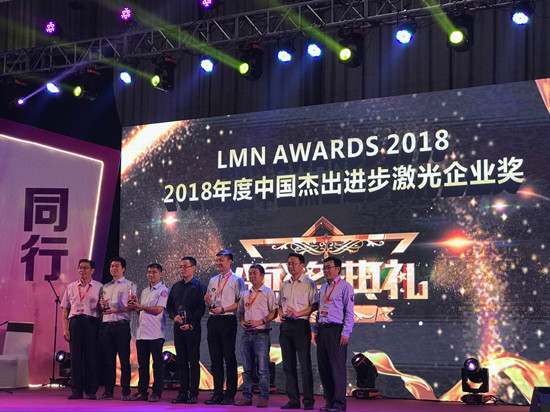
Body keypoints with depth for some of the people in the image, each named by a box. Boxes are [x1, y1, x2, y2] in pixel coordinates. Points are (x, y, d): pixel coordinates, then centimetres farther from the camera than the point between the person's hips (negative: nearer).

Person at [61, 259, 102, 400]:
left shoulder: (99, 287, 9)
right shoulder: (71, 287, 15)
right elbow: (65, 309, 14)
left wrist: (102, 327, -6)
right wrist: (65, 328, 3)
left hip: (92, 322, -2)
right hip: (75, 322, 2)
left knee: (91, 356, -3)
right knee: (75, 356, -1)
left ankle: (91, 391, 2)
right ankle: (76, 390, 3)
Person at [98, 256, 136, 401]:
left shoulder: (129, 285, 5)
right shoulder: (106, 287, 22)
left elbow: (131, 306, -5)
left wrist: (117, 310, -17)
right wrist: (102, 305, 3)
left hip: (121, 325, -5)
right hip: (106, 325, 5)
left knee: (124, 360, -5)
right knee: (108, 360, 5)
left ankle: (125, 391, -2)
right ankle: (108, 390, 10)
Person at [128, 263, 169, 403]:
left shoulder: (163, 290, -2)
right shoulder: (144, 291, 21)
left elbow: (158, 309, -14)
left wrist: (140, 306, -8)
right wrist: (135, 307, 4)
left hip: (155, 333, -7)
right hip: (141, 333, 7)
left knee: (157, 364, -3)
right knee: (142, 363, 8)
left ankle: (156, 392, 0)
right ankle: (142, 391, 12)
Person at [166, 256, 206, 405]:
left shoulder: (199, 286, -1)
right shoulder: (176, 286, 16)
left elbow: (201, 308, -7)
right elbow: (169, 305, 19)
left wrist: (191, 324, -15)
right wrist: (174, 316, -2)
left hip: (192, 328, -5)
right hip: (178, 326, 5)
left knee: (193, 361, -3)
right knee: (181, 361, 6)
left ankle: (193, 394, -1)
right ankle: (182, 393, 8)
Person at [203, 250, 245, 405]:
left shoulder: (237, 280, -1)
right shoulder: (213, 281, 19)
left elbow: (240, 302, -9)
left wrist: (223, 309, -16)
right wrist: (207, 302, 1)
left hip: (228, 320, -6)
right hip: (213, 321, 6)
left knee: (229, 358, -4)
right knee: (215, 358, 6)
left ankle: (230, 395, -1)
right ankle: (217, 394, 11)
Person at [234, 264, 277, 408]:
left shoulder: (268, 293, 0)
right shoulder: (245, 294, 17)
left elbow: (274, 312, -5)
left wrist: (259, 322, -16)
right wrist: (242, 322, 3)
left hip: (261, 334, -6)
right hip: (247, 334, 6)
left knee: (262, 368, -6)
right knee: (247, 368, 8)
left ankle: (263, 398, -1)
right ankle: (246, 397, 13)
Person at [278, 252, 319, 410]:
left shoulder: (309, 284, 0)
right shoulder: (284, 285, 17)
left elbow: (315, 305, -7)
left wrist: (298, 313, -17)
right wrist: (281, 315, 3)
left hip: (301, 325, -6)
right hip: (286, 326, 6)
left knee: (305, 364, -6)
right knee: (288, 365, 6)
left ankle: (308, 401, -3)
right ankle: (293, 400, 11)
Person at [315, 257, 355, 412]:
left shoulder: (345, 287, -3)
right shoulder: (323, 288, 19)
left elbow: (349, 312, -7)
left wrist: (345, 333, -13)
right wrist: (317, 331, 16)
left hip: (336, 330, -7)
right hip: (322, 330, 7)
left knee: (337, 367, -7)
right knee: (323, 367, 7)